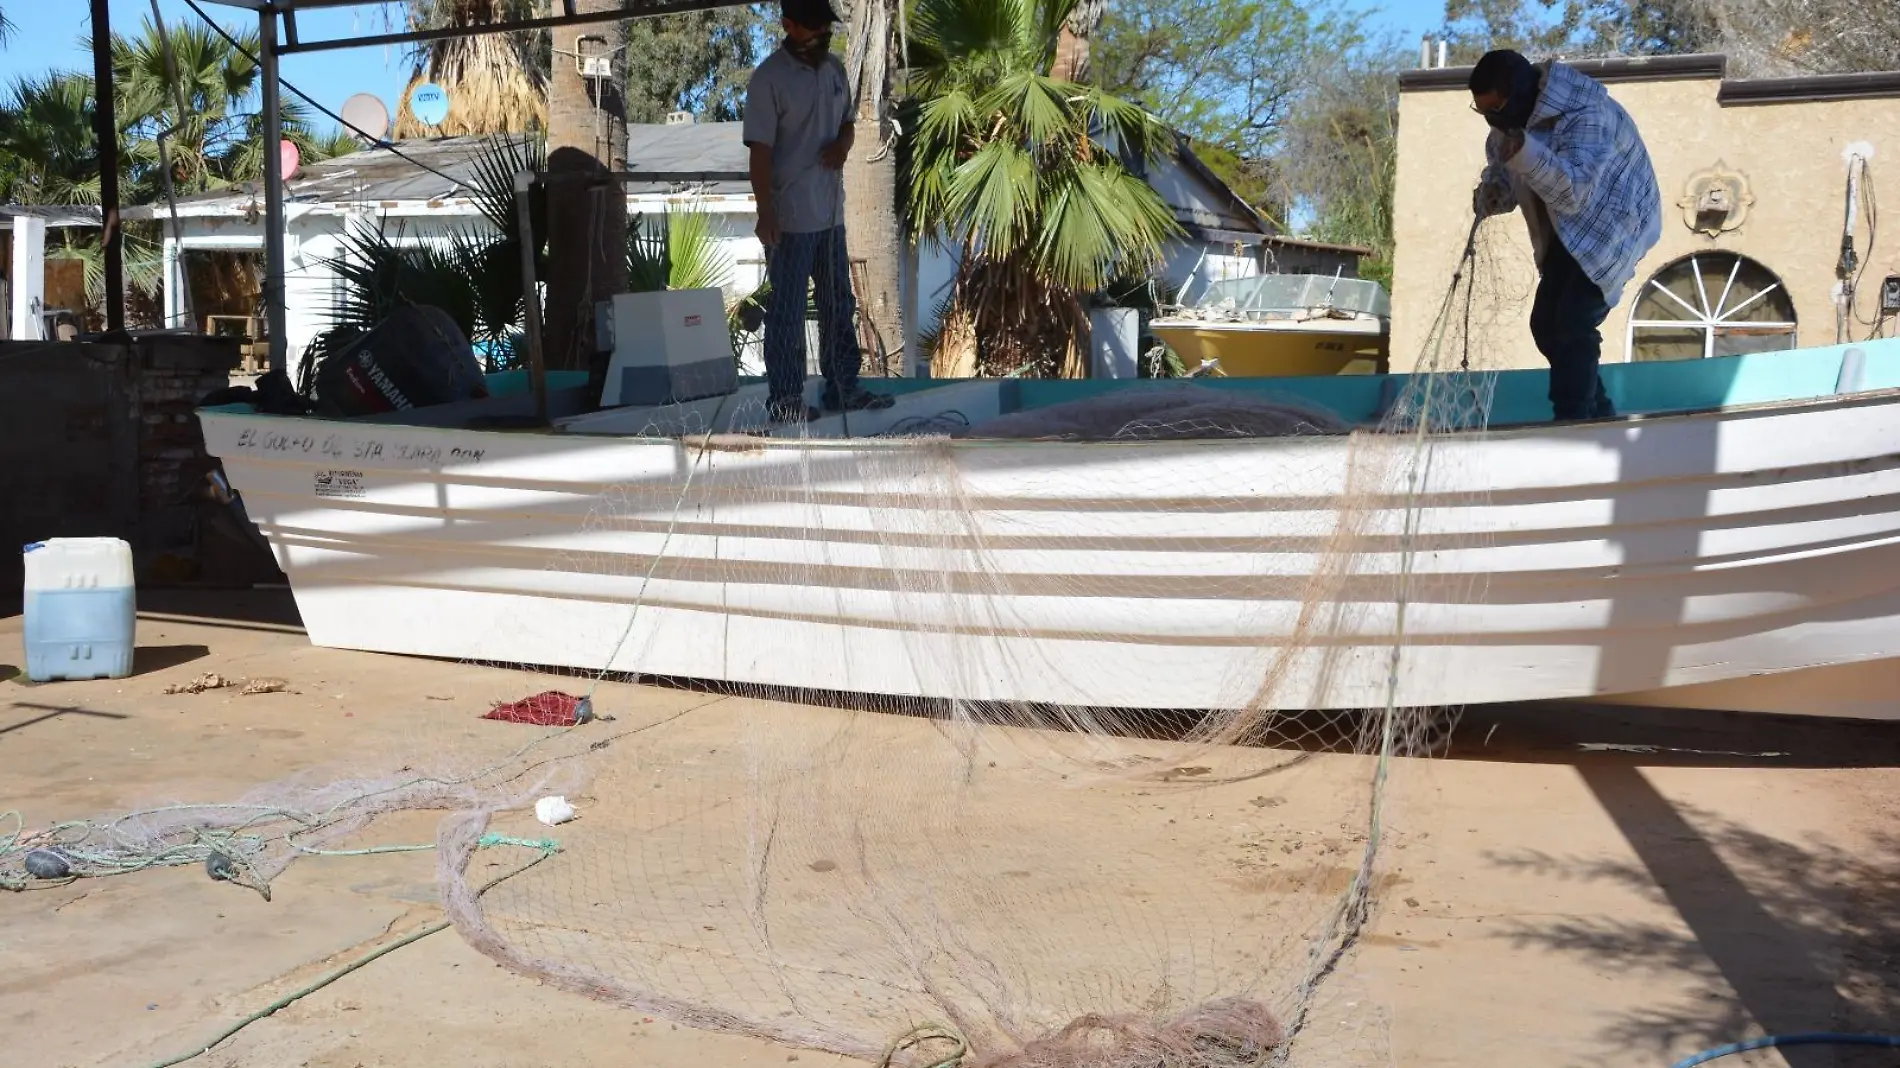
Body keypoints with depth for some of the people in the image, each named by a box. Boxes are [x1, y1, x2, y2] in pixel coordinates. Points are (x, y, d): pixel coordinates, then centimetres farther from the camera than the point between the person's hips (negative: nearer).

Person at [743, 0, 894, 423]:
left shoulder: (835, 68, 8)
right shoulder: (769, 78, -14)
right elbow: (760, 150, -16)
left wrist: (843, 143, -4)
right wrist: (765, 213, -20)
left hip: (831, 212, 8)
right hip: (790, 217, -8)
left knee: (839, 305, 14)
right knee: (788, 311, -1)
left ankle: (843, 388, 25)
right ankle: (785, 398, 8)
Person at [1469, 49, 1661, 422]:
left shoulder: (1585, 116, -30)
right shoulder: (1510, 119, -5)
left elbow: (1574, 191, -42)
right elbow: (1500, 174, 4)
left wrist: (1525, 153, -57)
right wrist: (1490, 195, -21)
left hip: (1612, 225, -9)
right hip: (1567, 231, 9)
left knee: (1574, 324, -19)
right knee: (1546, 324, 6)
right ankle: (1599, 414, 19)